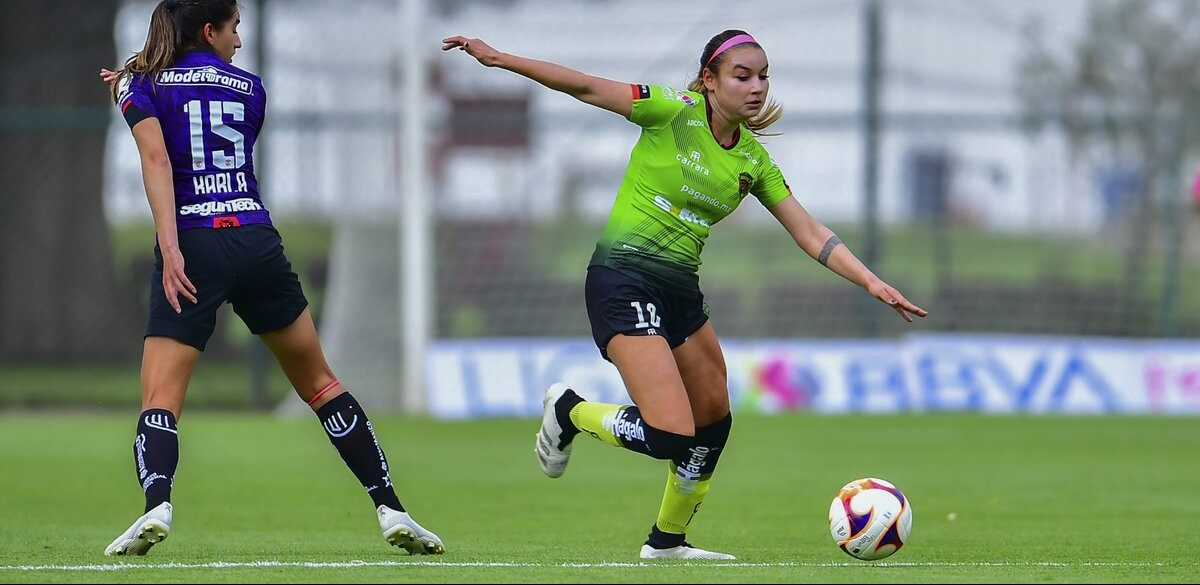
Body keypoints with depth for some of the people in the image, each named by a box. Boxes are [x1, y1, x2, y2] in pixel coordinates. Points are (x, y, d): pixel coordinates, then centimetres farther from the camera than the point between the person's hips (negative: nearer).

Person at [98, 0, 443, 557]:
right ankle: (391, 508, 11)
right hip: (257, 241, 3)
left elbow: (156, 159, -11)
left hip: (192, 245, -3)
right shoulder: (249, 88, 15)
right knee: (320, 382, 15)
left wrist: (170, 248, -19)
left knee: (160, 399, -5)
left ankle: (157, 505, -33)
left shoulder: (144, 86, 5)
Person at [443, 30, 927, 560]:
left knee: (713, 423, 14)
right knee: (671, 437, -18)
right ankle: (569, 412, 10)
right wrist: (499, 58, -12)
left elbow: (811, 235, 8)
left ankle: (668, 540, 33)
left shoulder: (753, 160, 7)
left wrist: (873, 283, -3)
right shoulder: (674, 114, -10)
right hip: (624, 282, -7)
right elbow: (585, 87, -9)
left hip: (681, 290, 7)